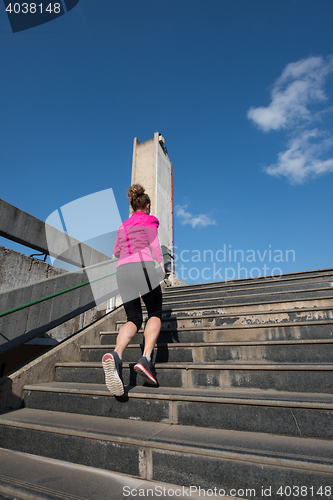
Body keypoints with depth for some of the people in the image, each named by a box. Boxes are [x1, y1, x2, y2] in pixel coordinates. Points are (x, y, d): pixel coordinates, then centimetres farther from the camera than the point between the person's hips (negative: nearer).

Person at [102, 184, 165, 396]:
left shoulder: (123, 226, 27)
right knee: (155, 314, 6)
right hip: (143, 265, -5)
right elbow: (154, 243, -4)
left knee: (133, 319, 2)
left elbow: (116, 251, 31)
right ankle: (146, 359, -16)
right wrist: (161, 263, -12)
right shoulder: (149, 220, 12)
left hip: (123, 269, 5)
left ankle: (116, 356, -26)